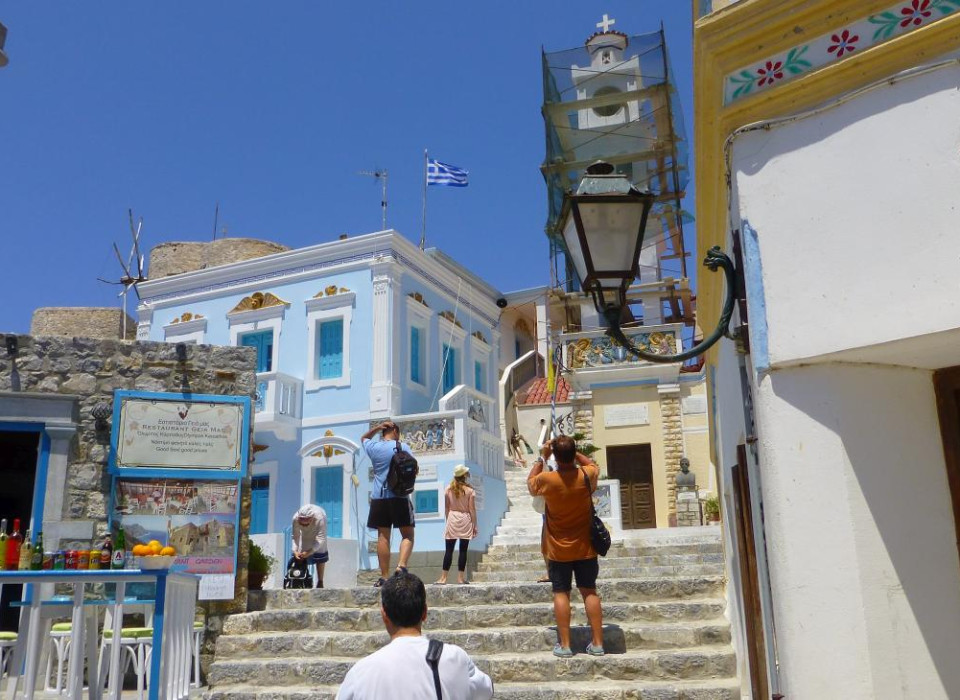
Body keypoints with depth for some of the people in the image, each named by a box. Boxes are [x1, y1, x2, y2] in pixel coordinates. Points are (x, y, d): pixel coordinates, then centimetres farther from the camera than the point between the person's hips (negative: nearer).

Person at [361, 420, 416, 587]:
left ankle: (384, 576, 1)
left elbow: (364, 438, 31)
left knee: (383, 537, 4)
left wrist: (377, 428, 17)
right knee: (408, 535, 5)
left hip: (379, 498, 3)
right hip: (399, 497, -3)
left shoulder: (373, 447, 9)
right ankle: (402, 565, -17)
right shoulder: (403, 446, 0)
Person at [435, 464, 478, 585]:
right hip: (465, 520, -2)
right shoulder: (470, 490, -5)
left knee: (449, 549, 2)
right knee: (463, 550, 4)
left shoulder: (449, 489, 1)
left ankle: (443, 577, -2)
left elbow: (447, 507, 5)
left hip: (452, 518, 2)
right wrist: (474, 525, 1)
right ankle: (460, 577, 4)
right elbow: (472, 509, -5)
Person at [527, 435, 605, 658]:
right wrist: (573, 452, 9)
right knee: (589, 591, 9)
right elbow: (593, 465, 14)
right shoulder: (586, 476, -12)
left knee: (561, 593, 5)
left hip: (559, 549, -2)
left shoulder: (546, 479, -17)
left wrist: (541, 458, 7)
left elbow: (530, 483, 7)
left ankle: (564, 645, 5)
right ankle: (597, 643, 10)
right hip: (585, 547, 2)